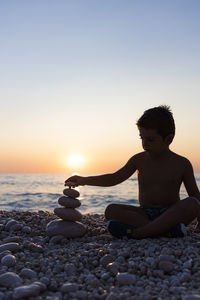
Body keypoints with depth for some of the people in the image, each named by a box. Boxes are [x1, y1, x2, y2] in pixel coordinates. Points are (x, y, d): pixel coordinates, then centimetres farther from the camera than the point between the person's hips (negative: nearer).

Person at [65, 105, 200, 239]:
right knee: (111, 210, -21)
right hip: (144, 214, 2)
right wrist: (84, 180, -1)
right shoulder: (139, 159, 4)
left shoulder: (182, 163, -1)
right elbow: (114, 178, 9)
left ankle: (136, 232, -37)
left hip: (171, 213, -1)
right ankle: (167, 230, -32)